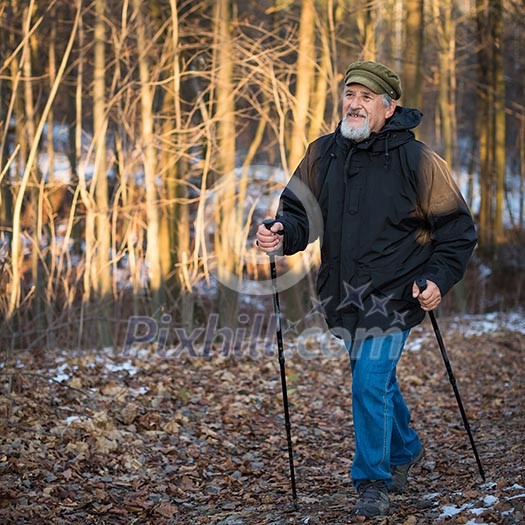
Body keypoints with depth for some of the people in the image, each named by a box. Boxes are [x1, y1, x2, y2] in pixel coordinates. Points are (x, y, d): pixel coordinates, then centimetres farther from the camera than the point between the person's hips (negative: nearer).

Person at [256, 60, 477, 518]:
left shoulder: (416, 159, -10)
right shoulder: (323, 153, 2)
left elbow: (457, 227, -3)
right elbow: (300, 210, 8)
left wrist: (440, 278, -14)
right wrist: (282, 236, -14)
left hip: (392, 294, -5)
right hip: (342, 295, 5)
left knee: (371, 382, -12)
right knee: (377, 379, 20)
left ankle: (373, 481, 5)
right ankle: (405, 449, 44)